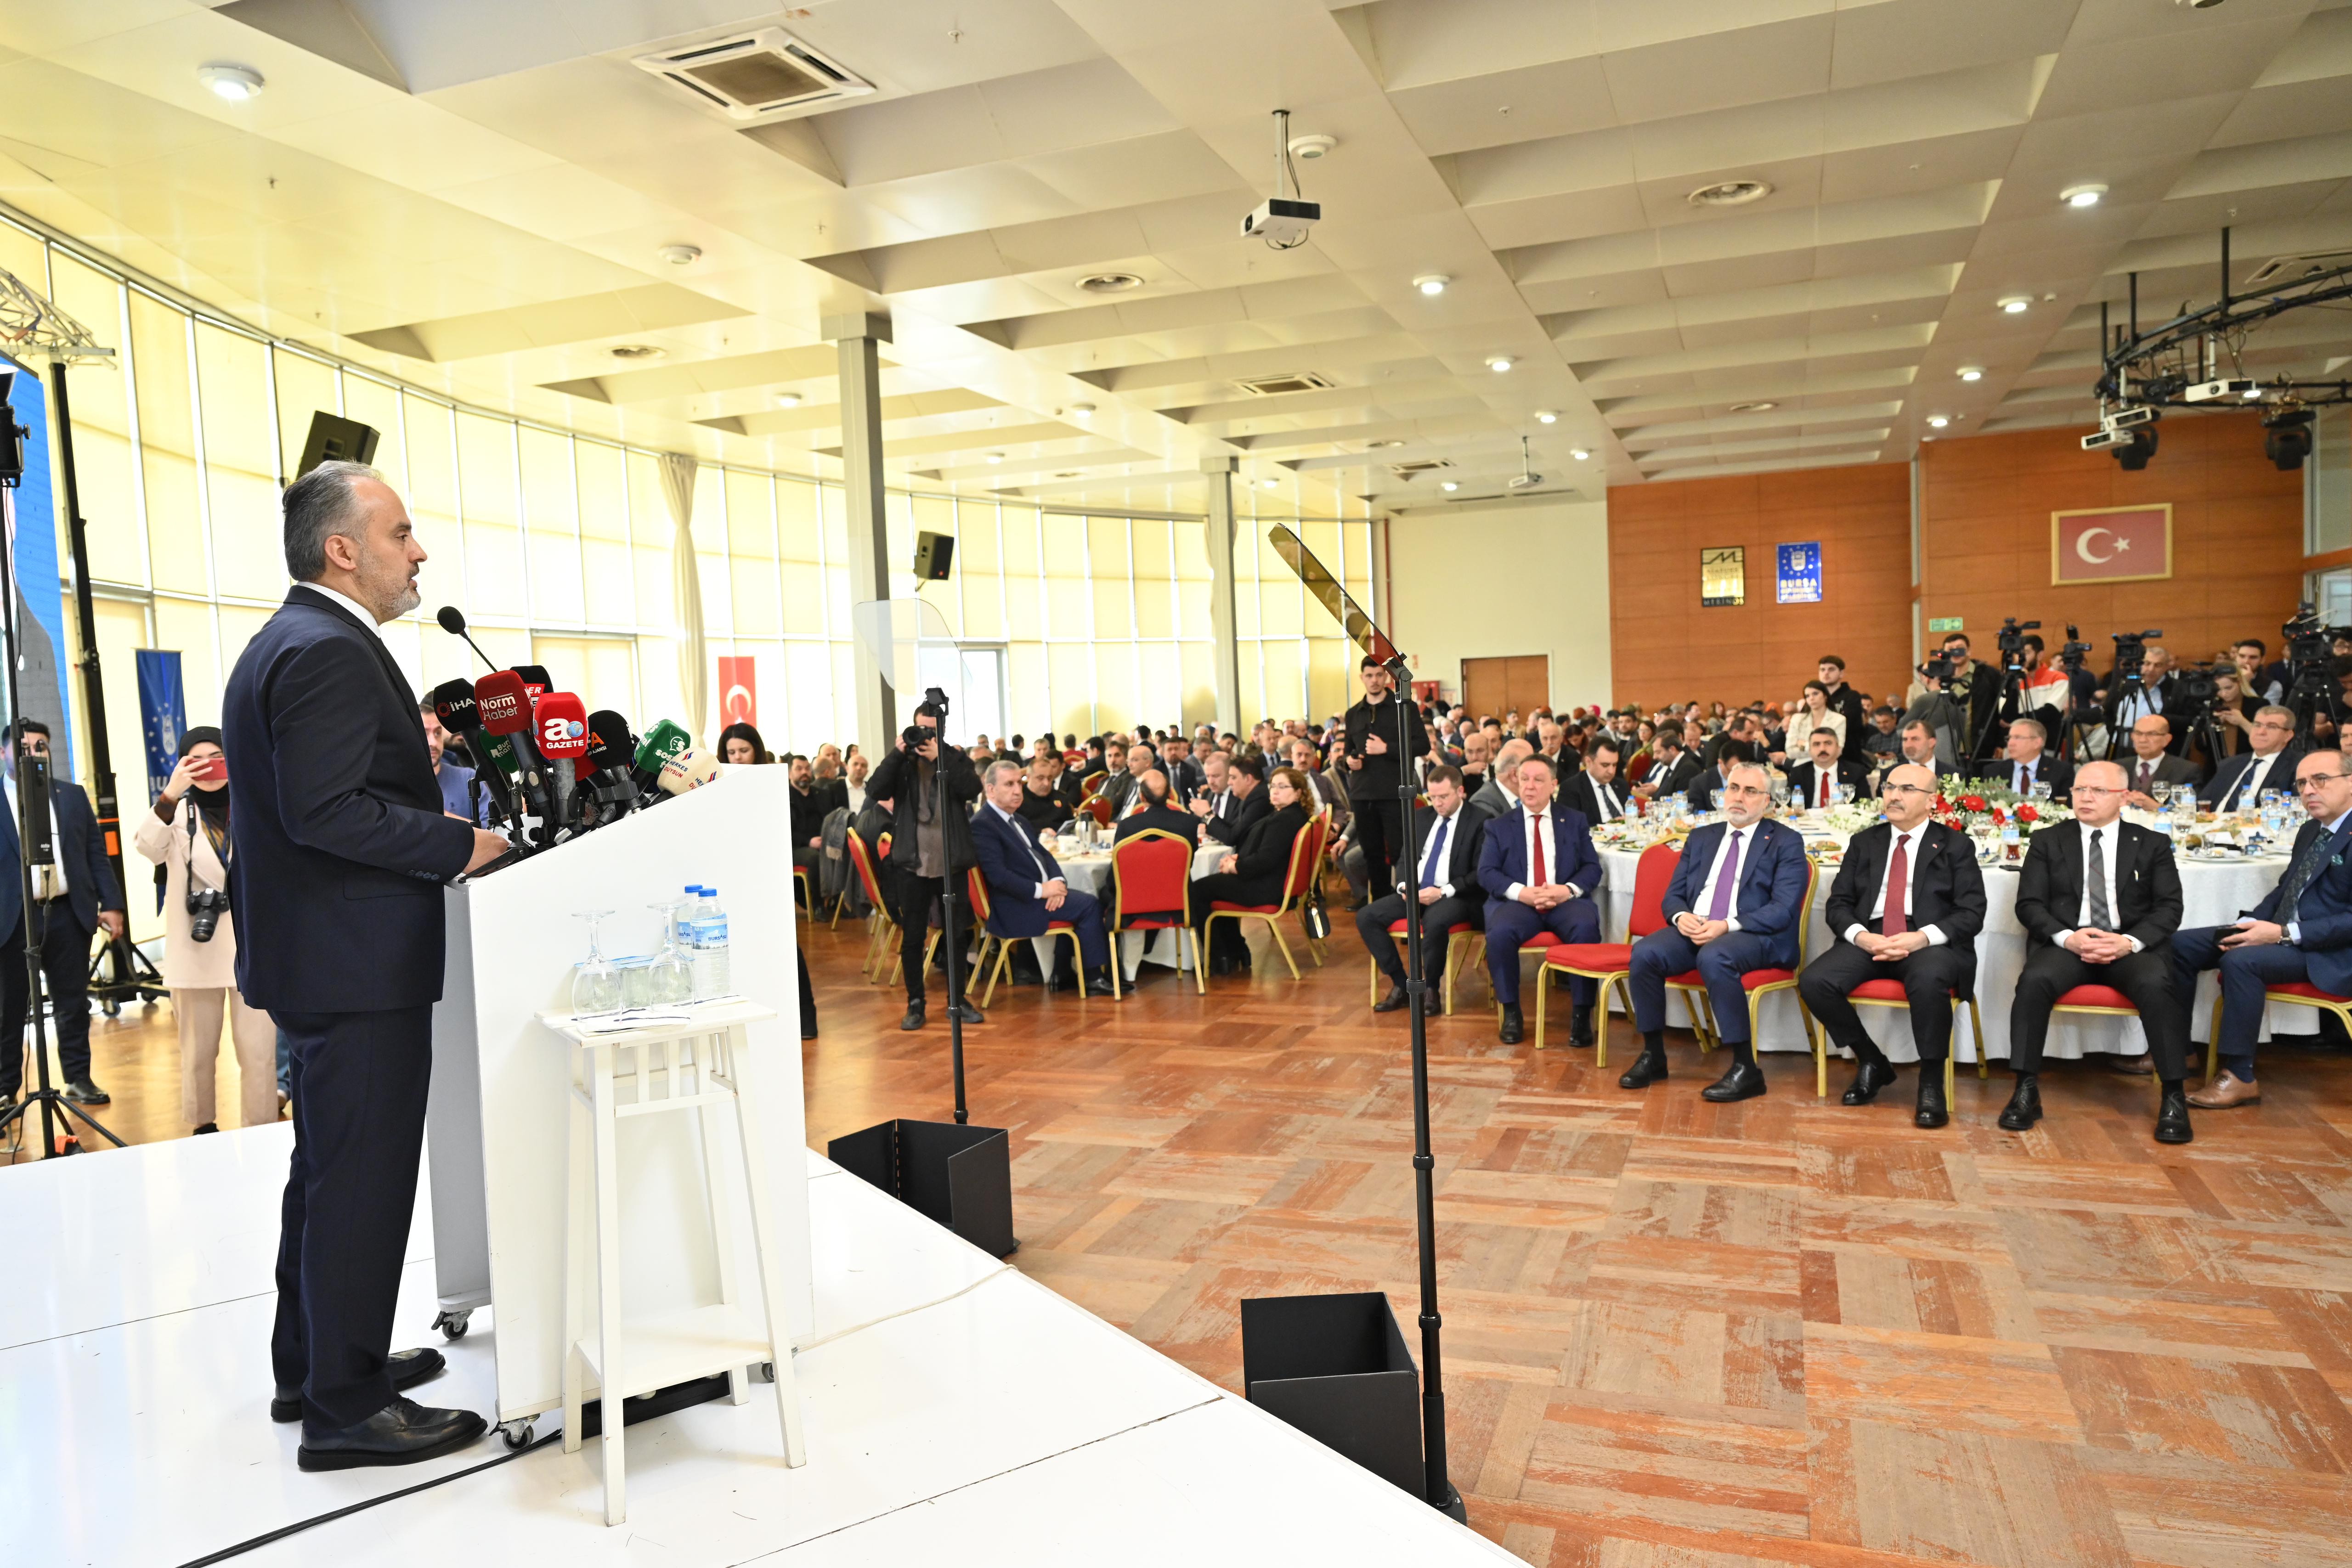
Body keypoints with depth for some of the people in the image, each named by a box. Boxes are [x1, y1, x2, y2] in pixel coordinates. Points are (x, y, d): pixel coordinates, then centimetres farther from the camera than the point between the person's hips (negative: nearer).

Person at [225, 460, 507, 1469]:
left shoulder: (287, 643, 14)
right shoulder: (329, 652, -19)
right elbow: (326, 812, -27)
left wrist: (406, 744, 13)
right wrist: (461, 845, -20)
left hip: (318, 957, 11)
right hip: (356, 963, -11)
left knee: (327, 1173, 20)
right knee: (363, 1182, -2)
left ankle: (314, 1366, 34)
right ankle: (347, 1406, 10)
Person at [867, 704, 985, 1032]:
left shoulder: (956, 758, 5)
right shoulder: (902, 762, 5)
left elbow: (973, 789, -13)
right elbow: (875, 790, -10)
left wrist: (940, 758, -17)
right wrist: (898, 754, -15)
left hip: (952, 863, 0)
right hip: (913, 863, 0)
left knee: (956, 934, 9)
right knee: (912, 937, 5)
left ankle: (958, 999, 20)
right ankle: (915, 1003, 15)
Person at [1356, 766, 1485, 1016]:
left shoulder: (1478, 823, -6)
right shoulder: (1421, 817, 14)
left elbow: (1480, 874, -11)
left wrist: (1443, 892, -21)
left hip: (1455, 897, -6)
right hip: (1415, 892, 7)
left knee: (1434, 921, -39)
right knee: (1366, 917, -13)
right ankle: (1401, 986, -4)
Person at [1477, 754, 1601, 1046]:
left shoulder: (1576, 821, 15)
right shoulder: (1499, 827, 13)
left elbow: (1592, 868, 8)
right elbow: (1486, 873, 3)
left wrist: (1568, 889, -14)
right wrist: (1521, 892, -15)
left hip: (1566, 901, 0)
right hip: (1517, 901, 0)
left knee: (1587, 928, -33)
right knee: (1500, 933, -33)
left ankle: (1582, 1014, -20)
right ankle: (1511, 1013, -15)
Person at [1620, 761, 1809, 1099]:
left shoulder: (1786, 842, 4)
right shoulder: (1701, 838, 20)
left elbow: (1783, 909, -8)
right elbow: (1672, 895, 17)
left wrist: (1727, 926, -21)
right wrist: (1680, 916, -9)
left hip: (1757, 935, -4)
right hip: (1694, 929, 5)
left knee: (1713, 957, -38)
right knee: (1645, 953, -25)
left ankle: (1746, 1069, -26)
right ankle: (1653, 1055, -9)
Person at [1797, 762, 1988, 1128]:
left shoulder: (1956, 846, 10)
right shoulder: (1864, 843, 18)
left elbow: (1972, 913, 0)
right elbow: (1839, 903, 12)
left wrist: (1922, 937, -18)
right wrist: (1861, 936, -11)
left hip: (1930, 942, -3)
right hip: (1868, 938, 3)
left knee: (1929, 979, -39)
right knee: (1814, 981, -25)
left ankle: (1931, 1083, -18)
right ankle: (1871, 1062, 1)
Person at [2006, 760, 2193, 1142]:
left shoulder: (2152, 844, 14)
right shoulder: (2047, 842, 13)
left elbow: (2169, 907, 4)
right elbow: (2029, 904, 5)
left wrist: (2130, 941, -15)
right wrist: (2067, 937, -14)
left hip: (2132, 946, 0)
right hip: (2066, 943, 0)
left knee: (2156, 985, -34)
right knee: (2034, 980, -32)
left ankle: (2174, 1097, -22)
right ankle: (2026, 1092, -26)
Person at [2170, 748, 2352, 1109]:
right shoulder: (2311, 831, 15)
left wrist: (2284, 933, -24)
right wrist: (2251, 923, 2)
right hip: (2284, 932, 9)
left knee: (2240, 961, -32)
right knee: (2182, 945, -2)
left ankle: (2241, 1078, -21)